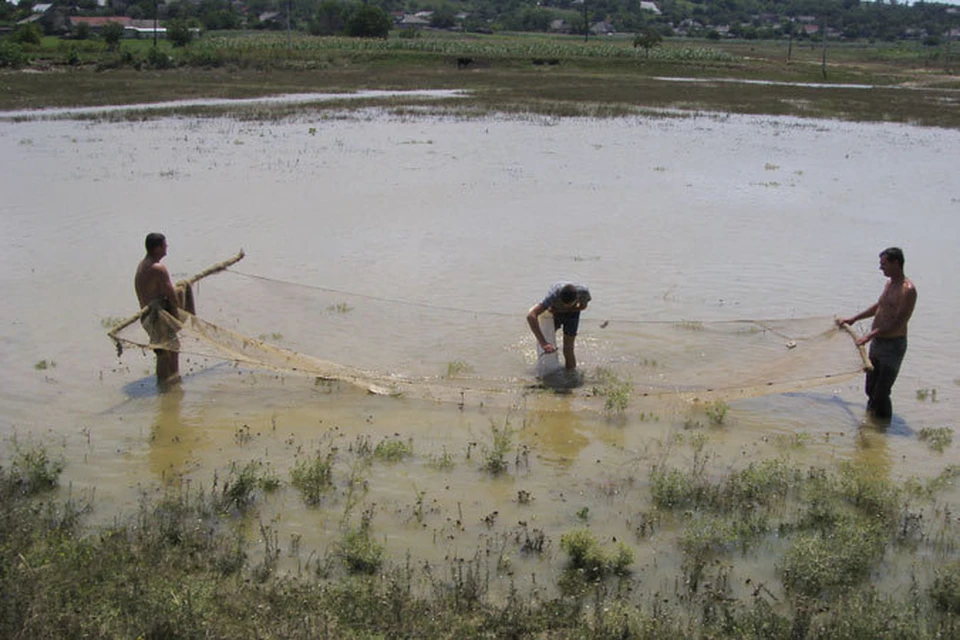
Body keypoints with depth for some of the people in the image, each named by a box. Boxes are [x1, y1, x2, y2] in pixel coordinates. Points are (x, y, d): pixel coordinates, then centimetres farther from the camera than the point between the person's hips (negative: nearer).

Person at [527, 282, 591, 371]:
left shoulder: (584, 292, -37)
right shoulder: (553, 295, -45)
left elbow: (583, 306, -11)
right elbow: (530, 315, -54)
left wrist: (562, 310, -23)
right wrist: (543, 342, -61)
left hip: (572, 313, 0)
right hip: (554, 312, 0)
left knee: (568, 349, -9)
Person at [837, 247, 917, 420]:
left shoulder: (907, 290, -19)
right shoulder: (889, 283, 10)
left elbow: (899, 323, -26)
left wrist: (870, 334, -32)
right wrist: (853, 319, 26)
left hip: (893, 346, -9)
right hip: (877, 343, 9)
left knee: (881, 393, -6)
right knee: (870, 388, 18)